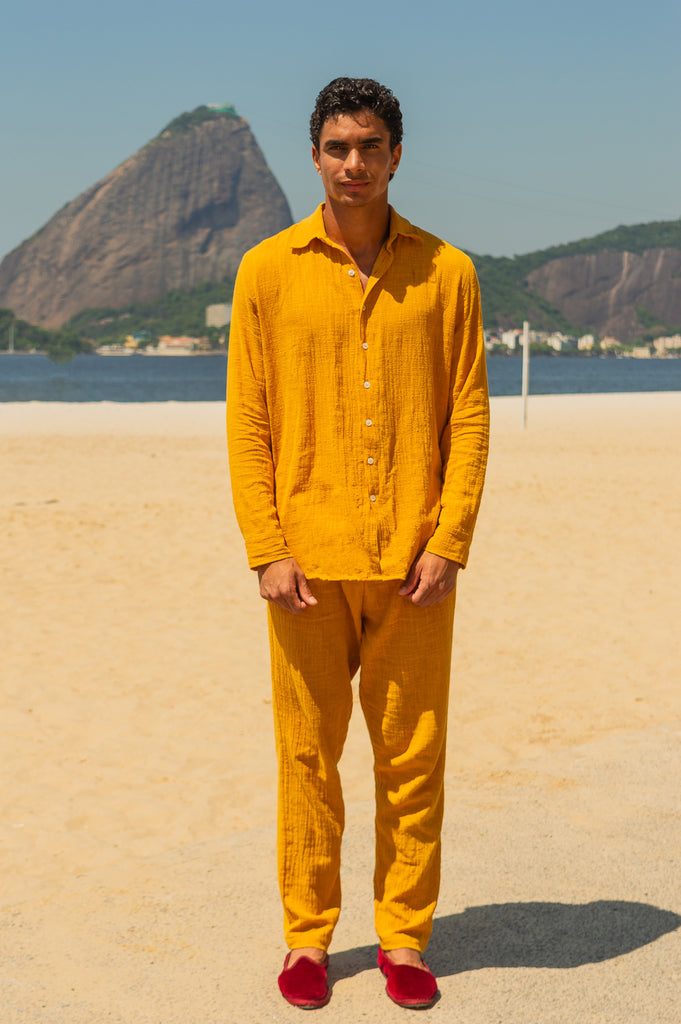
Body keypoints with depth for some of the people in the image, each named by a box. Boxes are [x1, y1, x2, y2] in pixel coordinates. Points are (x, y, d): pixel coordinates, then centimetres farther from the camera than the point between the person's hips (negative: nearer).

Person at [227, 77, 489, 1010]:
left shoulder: (446, 272, 4)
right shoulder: (269, 270, 3)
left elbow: (470, 417, 3)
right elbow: (247, 420, 1)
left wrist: (449, 544, -6)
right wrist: (266, 550, -6)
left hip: (414, 563, 1)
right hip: (308, 558, 0)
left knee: (413, 758, 7)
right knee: (308, 757, 7)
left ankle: (405, 938, 21)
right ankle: (307, 937, 21)